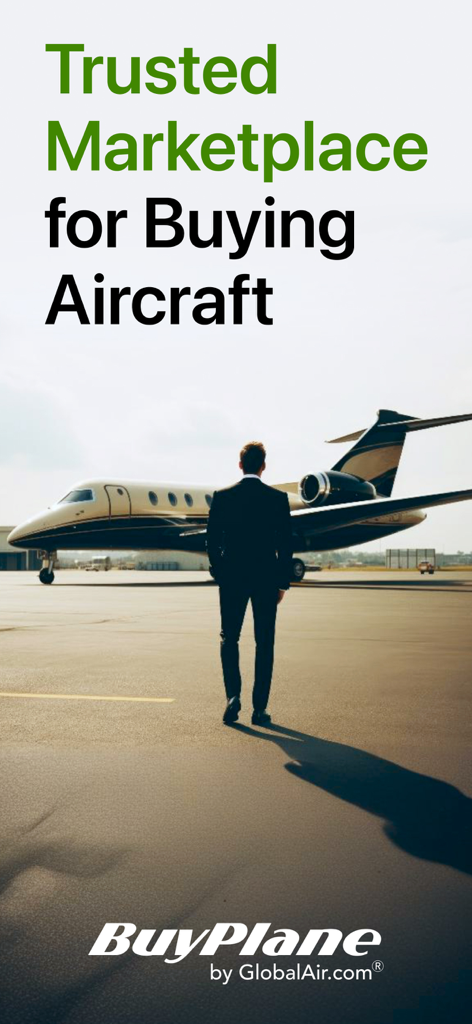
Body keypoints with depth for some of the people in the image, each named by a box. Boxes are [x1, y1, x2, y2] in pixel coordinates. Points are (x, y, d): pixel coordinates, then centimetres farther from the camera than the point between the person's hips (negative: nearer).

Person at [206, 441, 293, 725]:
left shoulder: (222, 496, -2)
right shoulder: (278, 498, -3)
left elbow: (212, 539, 0)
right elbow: (286, 544, -3)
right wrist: (283, 582, 5)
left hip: (232, 577, 1)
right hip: (267, 578, 0)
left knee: (229, 638, 14)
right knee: (264, 643, 8)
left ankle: (233, 696, -2)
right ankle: (260, 708, 9)